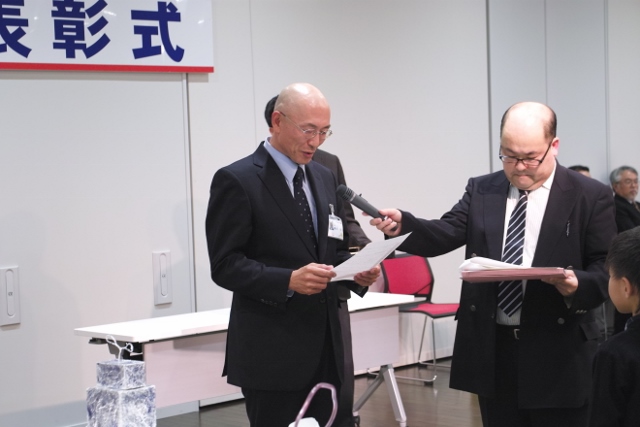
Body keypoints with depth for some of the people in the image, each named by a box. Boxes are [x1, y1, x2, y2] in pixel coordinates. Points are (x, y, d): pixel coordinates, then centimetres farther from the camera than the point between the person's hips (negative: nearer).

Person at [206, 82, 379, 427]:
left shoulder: (324, 178, 13)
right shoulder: (237, 180, -8)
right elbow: (225, 265, -12)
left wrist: (356, 272, -3)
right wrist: (288, 280, -25)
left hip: (327, 348, 6)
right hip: (272, 354, -6)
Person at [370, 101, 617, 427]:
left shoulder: (590, 197, -1)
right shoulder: (481, 191, 8)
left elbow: (607, 268, -3)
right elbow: (446, 234, -4)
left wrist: (578, 285, -25)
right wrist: (402, 225, -24)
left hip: (557, 354, -3)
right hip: (492, 350, 3)